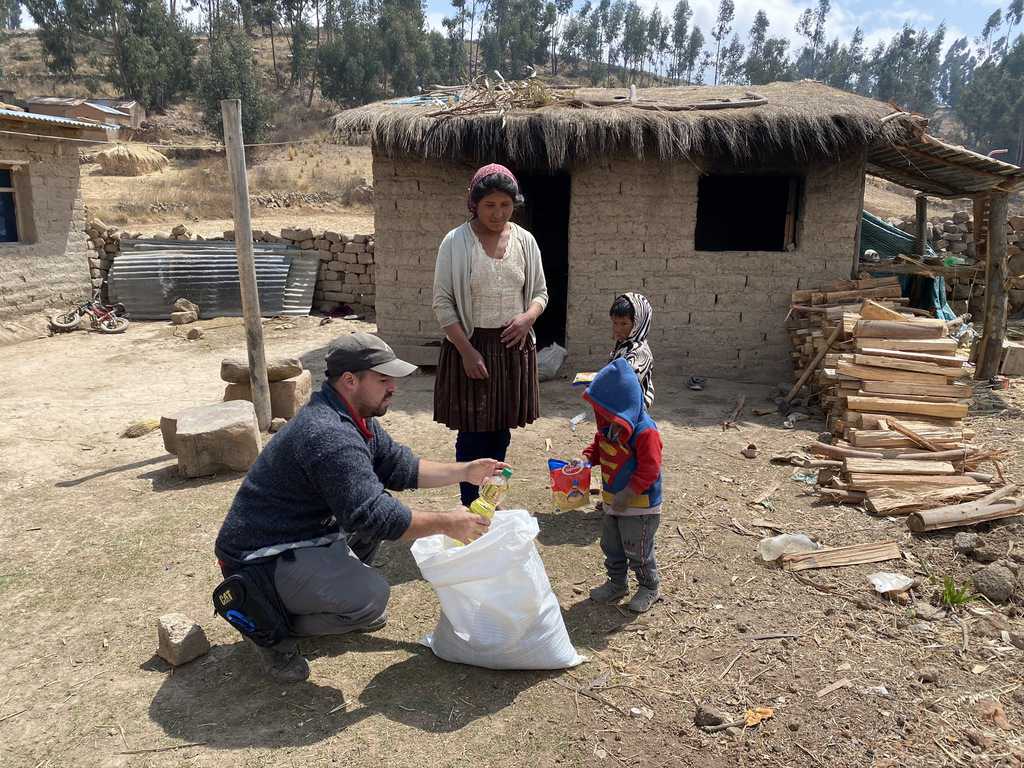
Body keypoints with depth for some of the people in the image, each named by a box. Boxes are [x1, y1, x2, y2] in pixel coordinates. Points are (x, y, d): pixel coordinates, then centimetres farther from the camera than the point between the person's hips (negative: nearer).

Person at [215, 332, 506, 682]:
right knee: (372, 596, -24)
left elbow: (398, 467, 11)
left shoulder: (355, 418, 3)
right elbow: (371, 515, -31)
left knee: (386, 505, 10)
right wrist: (445, 523, -22)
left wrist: (465, 472, 4)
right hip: (261, 559, -10)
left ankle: (337, 594, 15)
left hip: (306, 533, 10)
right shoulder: (328, 436, -29)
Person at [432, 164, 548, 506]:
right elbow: (443, 302, -7)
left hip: (513, 347, 4)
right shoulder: (456, 242, -8)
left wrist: (529, 316, -10)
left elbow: (540, 292, 12)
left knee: (501, 431, 13)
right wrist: (466, 350, -15)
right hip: (470, 346, -4)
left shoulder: (525, 240, 4)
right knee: (472, 434, 1)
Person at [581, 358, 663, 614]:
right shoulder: (609, 426, 0)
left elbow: (649, 470, -27)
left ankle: (649, 588, 29)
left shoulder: (645, 431, -27)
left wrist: (627, 494, -27)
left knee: (637, 550, 8)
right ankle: (616, 584, 39)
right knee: (611, 546, 20)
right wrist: (586, 458, -3)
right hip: (613, 500, 8)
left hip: (639, 505, -8)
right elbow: (599, 446, 17)